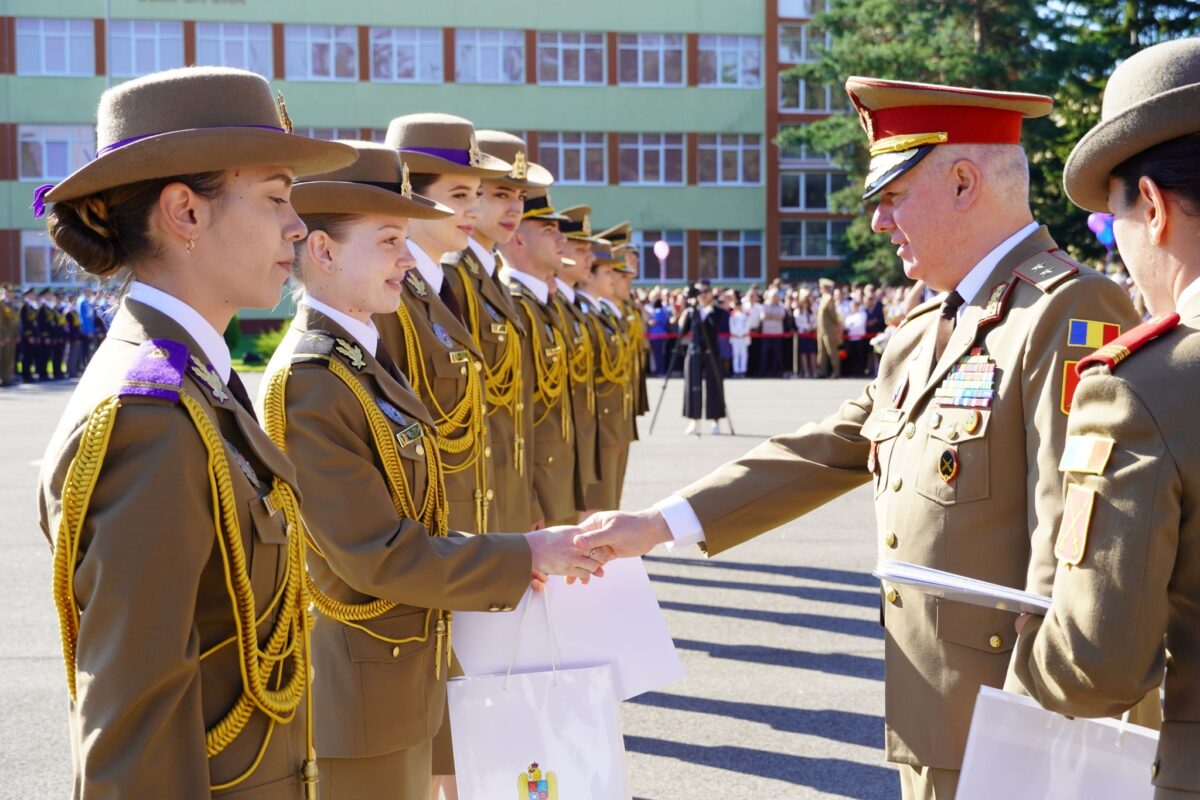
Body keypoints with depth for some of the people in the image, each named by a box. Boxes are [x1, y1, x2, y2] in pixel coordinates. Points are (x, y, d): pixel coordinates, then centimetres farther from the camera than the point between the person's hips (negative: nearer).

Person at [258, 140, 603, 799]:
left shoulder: (362, 359, 9)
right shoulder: (309, 379, -22)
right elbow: (379, 556, -24)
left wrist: (513, 551, 3)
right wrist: (525, 557, -17)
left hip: (401, 683, 9)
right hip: (355, 696, -9)